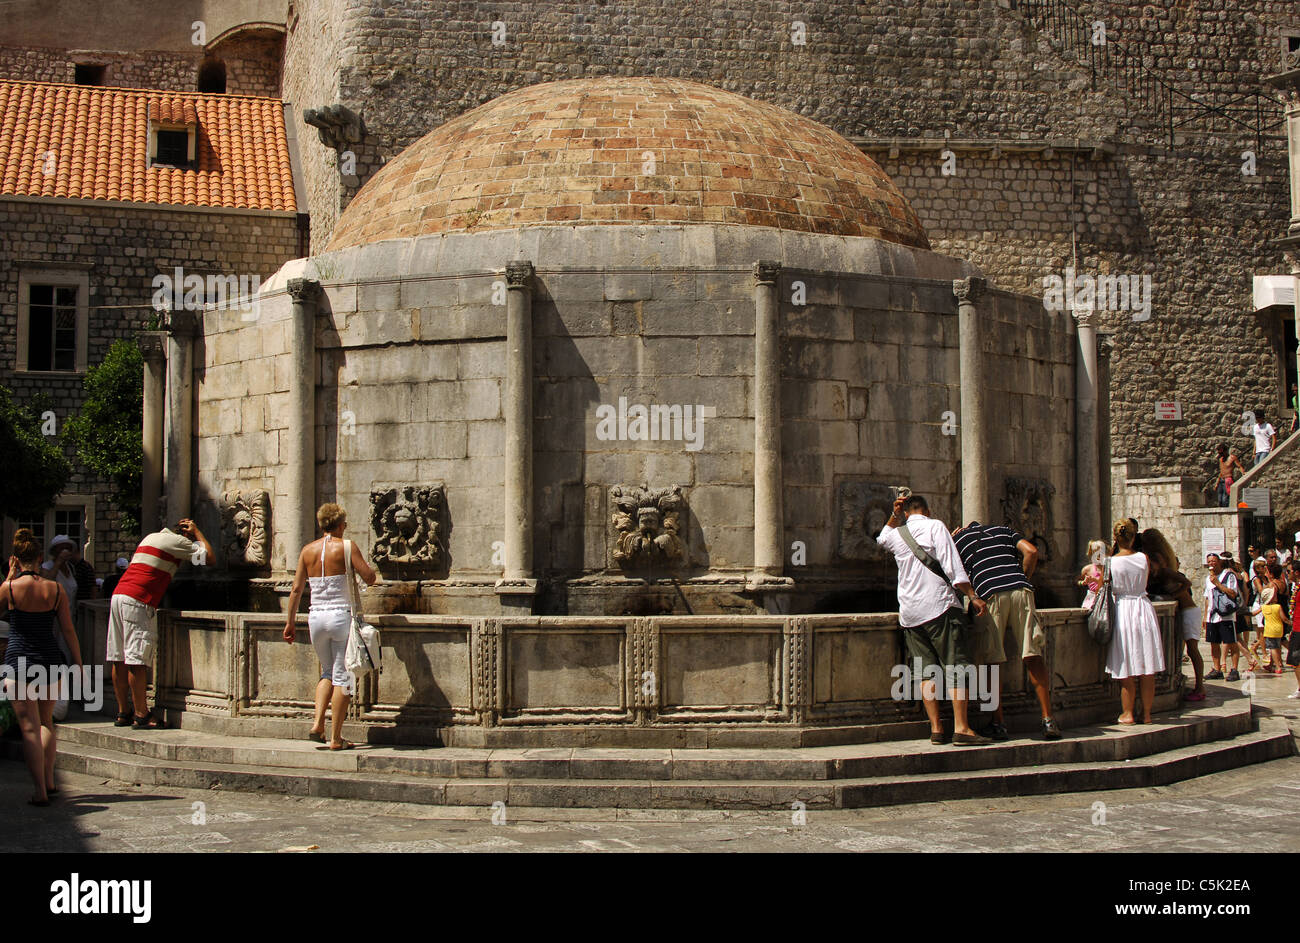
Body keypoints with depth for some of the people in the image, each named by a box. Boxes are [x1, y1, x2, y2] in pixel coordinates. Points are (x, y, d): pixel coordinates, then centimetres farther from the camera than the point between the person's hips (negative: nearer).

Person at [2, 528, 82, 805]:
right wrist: (79, 665, 7)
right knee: (46, 722, 21)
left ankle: (40, 791, -5)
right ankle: (49, 781, 21)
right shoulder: (55, 589, -2)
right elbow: (68, 631, 0)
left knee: (29, 728, 0)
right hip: (50, 660, 3)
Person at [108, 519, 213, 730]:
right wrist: (197, 532, 13)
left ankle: (123, 713, 13)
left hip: (118, 594, 9)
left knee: (119, 659, 8)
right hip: (137, 601, -9)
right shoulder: (176, 541, 0)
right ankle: (141, 716, -8)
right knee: (137, 659, -9)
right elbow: (208, 556, -1)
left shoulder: (151, 537, 24)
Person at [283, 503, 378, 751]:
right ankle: (335, 738, 2)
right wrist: (371, 576, 13)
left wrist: (290, 621, 14)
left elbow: (296, 589, 8)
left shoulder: (308, 550, 7)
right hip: (341, 616, -5)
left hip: (316, 617, 5)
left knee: (328, 672, 22)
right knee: (342, 676, 2)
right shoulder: (346, 547, -6)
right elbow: (370, 578, -11)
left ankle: (317, 724, 7)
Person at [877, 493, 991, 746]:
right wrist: (973, 596, -6)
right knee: (956, 666, -6)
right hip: (938, 606, -5)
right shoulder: (935, 526, 0)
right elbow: (952, 566, -9)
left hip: (909, 613, 5)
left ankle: (936, 729, 3)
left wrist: (895, 515, 29)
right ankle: (961, 728, -13)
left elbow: (882, 538, 41)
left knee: (926, 671, 7)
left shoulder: (897, 535, 14)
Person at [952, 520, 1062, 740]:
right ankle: (1048, 720, -1)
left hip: (990, 594, -2)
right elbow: (1031, 551, 14)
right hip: (1020, 590, 2)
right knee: (1033, 656, 2)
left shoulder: (958, 539, 23)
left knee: (992, 660, 4)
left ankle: (998, 723, 4)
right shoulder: (1002, 529, 28)